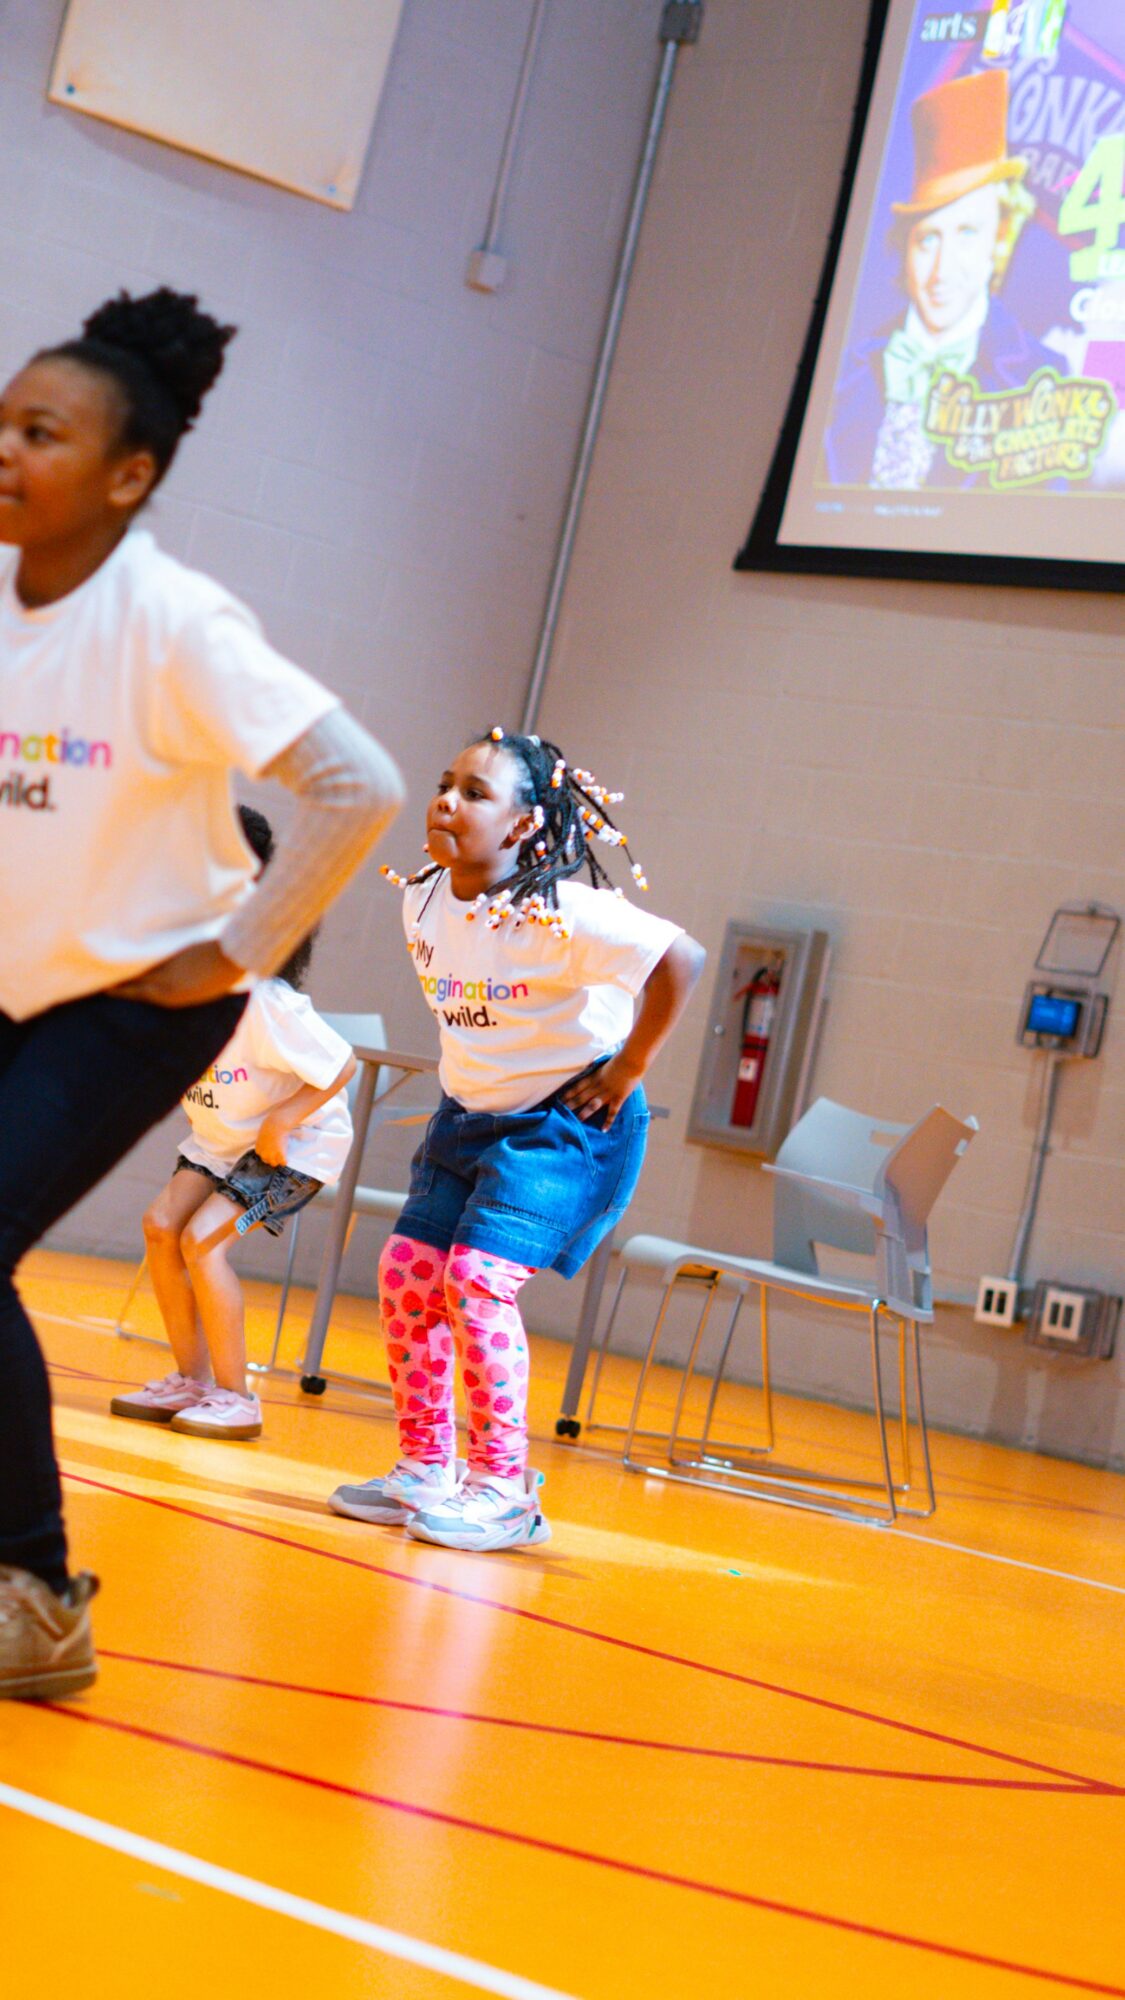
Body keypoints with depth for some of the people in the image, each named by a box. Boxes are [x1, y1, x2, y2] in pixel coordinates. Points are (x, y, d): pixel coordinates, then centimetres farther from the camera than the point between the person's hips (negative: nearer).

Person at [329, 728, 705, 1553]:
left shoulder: (561, 917, -26)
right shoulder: (425, 900, -3)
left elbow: (681, 959, -32)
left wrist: (628, 1068, -22)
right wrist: (464, 1070, 14)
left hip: (568, 1121, -8)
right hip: (469, 1115, 8)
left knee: (477, 1278, -19)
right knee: (408, 1270, 1)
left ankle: (503, 1490, -9)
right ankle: (425, 1469, 14)